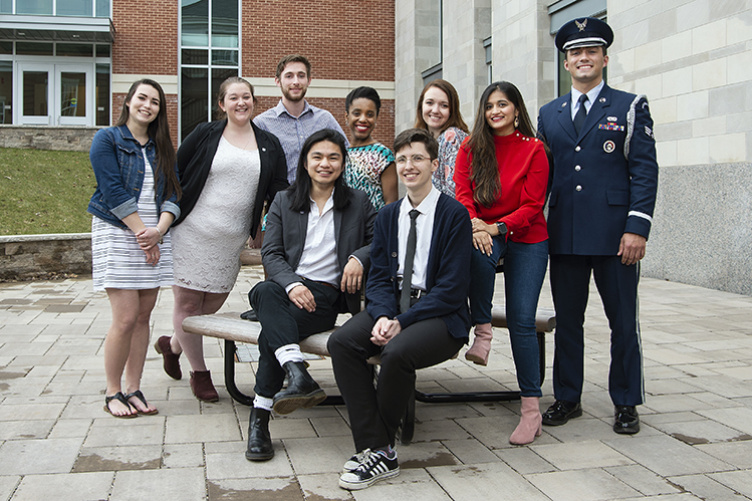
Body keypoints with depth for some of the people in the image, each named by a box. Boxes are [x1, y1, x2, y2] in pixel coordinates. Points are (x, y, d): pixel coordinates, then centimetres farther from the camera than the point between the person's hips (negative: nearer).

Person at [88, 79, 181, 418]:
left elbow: (173, 193, 7)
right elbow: (114, 192, -9)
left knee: (143, 316, 4)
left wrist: (160, 229, -10)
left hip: (155, 237, 5)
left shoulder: (162, 147, 15)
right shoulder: (107, 140, 0)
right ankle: (113, 392, 5)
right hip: (117, 235, -5)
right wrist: (142, 232, -14)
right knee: (126, 318, -9)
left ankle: (133, 389, 13)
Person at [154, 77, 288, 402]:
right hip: (192, 234, -3)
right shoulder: (204, 135, 0)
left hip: (232, 241, 3)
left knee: (213, 304, 9)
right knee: (188, 302, 1)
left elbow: (279, 193, 6)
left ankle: (172, 345, 37)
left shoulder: (269, 145, 8)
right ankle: (199, 372, 18)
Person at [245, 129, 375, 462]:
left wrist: (359, 257, -8)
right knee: (267, 292, -39)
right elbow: (270, 253, 6)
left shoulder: (357, 203, 14)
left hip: (328, 295, -1)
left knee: (272, 331, -32)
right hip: (288, 289, 2)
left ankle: (259, 419, -30)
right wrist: (291, 284, -15)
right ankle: (298, 376, -52)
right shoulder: (284, 202, 16)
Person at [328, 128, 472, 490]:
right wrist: (383, 317, -13)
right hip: (393, 308, 6)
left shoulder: (455, 214, -5)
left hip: (440, 315, -5)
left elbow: (452, 287, -12)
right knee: (341, 342, -22)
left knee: (397, 351, -34)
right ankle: (377, 451, -20)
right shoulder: (387, 216, 14)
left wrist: (402, 322, -18)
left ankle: (379, 443, -10)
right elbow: (378, 276, 9)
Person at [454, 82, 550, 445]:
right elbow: (462, 193, -3)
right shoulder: (471, 147, 4)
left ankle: (531, 408, -1)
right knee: (479, 254, -38)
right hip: (484, 233, 1)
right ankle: (482, 331, -17)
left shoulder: (534, 150, -3)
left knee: (521, 320, -8)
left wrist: (496, 227, -22)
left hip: (526, 240, -1)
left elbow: (532, 206, -7)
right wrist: (474, 224, -23)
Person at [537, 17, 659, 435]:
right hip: (564, 236, 3)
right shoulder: (548, 114, 15)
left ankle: (626, 403, 16)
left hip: (614, 235, -3)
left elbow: (645, 171, -3)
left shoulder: (630, 107, 4)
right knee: (567, 320, 9)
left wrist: (636, 228, -12)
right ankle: (567, 398, 20)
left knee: (623, 322, 3)